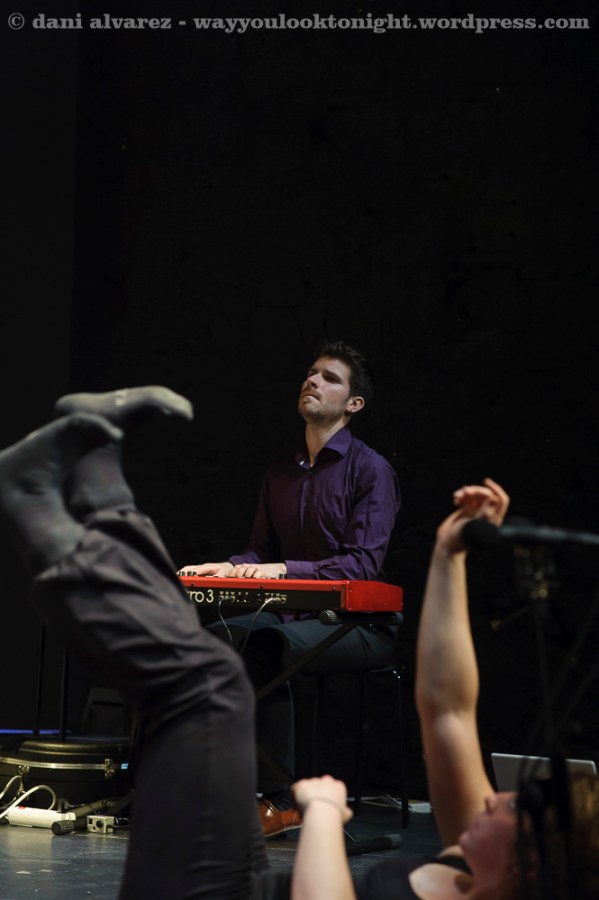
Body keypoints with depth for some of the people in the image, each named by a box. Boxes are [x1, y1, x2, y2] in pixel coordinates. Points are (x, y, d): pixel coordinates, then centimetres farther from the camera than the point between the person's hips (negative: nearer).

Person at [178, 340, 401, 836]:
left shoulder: (371, 470, -7)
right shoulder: (281, 474, 16)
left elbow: (364, 563, -17)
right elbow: (261, 551, 19)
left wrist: (284, 569, -26)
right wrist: (230, 567, -5)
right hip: (296, 616, 7)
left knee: (266, 643, -34)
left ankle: (279, 799, -29)